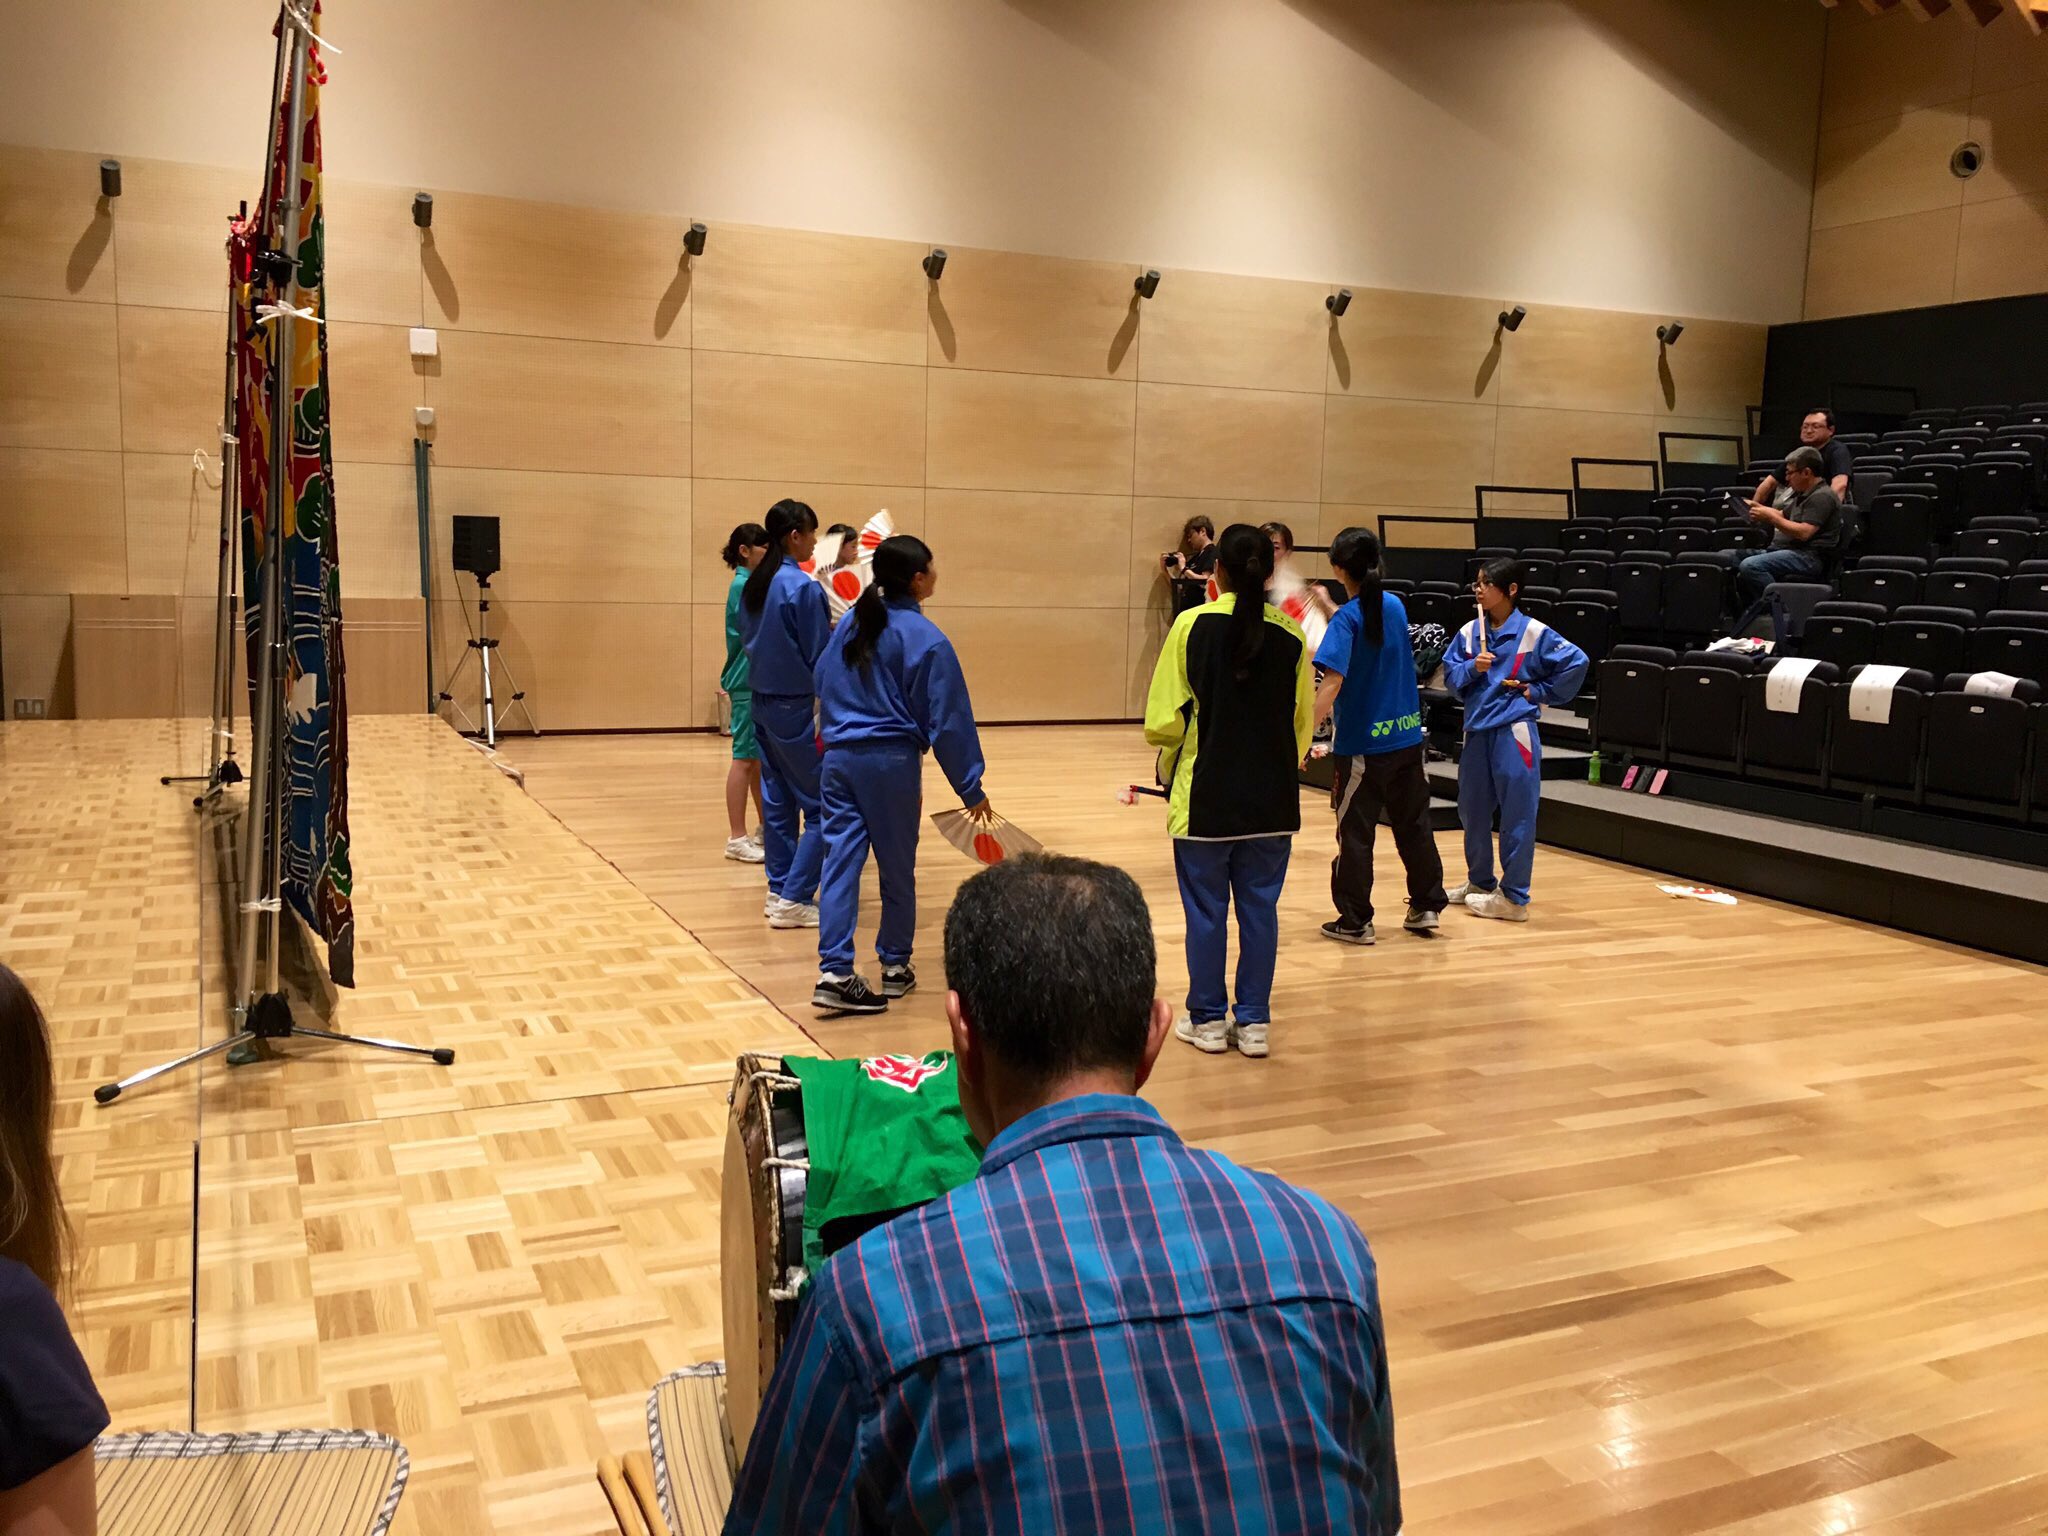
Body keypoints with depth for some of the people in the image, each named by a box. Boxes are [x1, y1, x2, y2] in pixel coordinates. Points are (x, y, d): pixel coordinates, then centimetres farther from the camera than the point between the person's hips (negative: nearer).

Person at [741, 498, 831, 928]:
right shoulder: (803, 586, -18)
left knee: (778, 801, 14)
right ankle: (793, 900, -2)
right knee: (822, 805, -1)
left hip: (762, 702, 8)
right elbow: (821, 656, -16)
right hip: (797, 706, -8)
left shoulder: (753, 584, 7)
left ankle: (779, 890, 18)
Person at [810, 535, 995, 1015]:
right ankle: (895, 966, 24)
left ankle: (834, 971, -6)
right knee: (897, 867, 11)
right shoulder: (926, 640, -12)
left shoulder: (851, 622, 6)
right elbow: (949, 720, -11)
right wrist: (971, 788, -4)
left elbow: (822, 684, 14)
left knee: (840, 860, 2)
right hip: (892, 761, -5)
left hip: (839, 755, 5)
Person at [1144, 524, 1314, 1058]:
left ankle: (1207, 1019, 19)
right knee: (1260, 909, 11)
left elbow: (1164, 722, -11)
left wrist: (1171, 766, 9)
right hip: (1273, 801, 3)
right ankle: (1253, 1021, 18)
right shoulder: (1290, 634, -2)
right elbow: (1304, 722, 6)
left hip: (1205, 798, -2)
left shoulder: (1192, 625, -10)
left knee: (1206, 910, 9)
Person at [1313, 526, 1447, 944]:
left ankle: (1355, 921, 10)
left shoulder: (1347, 619, -15)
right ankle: (1427, 905, 26)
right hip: (1406, 737, 6)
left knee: (1355, 833, 3)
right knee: (1413, 824, 17)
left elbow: (1333, 680, -26)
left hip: (1362, 743, -6)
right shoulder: (1394, 605, 4)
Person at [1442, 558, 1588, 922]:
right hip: (1476, 730, 6)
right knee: (1473, 810, 15)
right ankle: (1480, 882, 32)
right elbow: (1451, 675, 6)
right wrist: (1472, 668, -13)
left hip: (1514, 731, -5)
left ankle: (1514, 897, 5)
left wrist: (1539, 691, -5)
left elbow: (1576, 662, -7)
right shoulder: (1469, 632, 6)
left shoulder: (1533, 632, -7)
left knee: (1517, 815, -2)